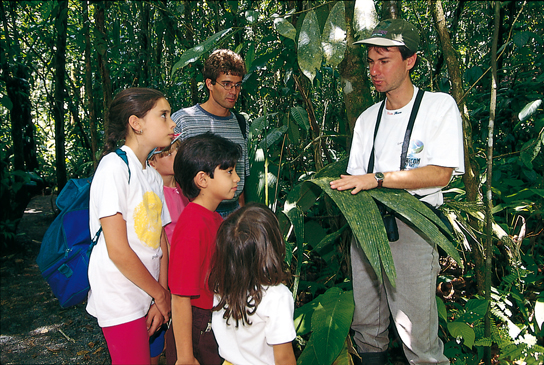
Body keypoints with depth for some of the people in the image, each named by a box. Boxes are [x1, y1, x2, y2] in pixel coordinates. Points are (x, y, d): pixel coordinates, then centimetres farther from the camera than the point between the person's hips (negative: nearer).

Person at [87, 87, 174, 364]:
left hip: (150, 296, 7)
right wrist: (161, 295, -9)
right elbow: (118, 250, -19)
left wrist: (161, 297, -2)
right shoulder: (114, 167, -15)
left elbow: (160, 240, 7)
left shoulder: (153, 176, 10)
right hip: (121, 303, -7)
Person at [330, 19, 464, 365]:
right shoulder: (367, 118, 15)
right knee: (367, 327, 11)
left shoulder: (440, 106, -1)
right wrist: (339, 188, -6)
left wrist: (376, 178, -16)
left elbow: (440, 174, -12)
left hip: (412, 226, -5)